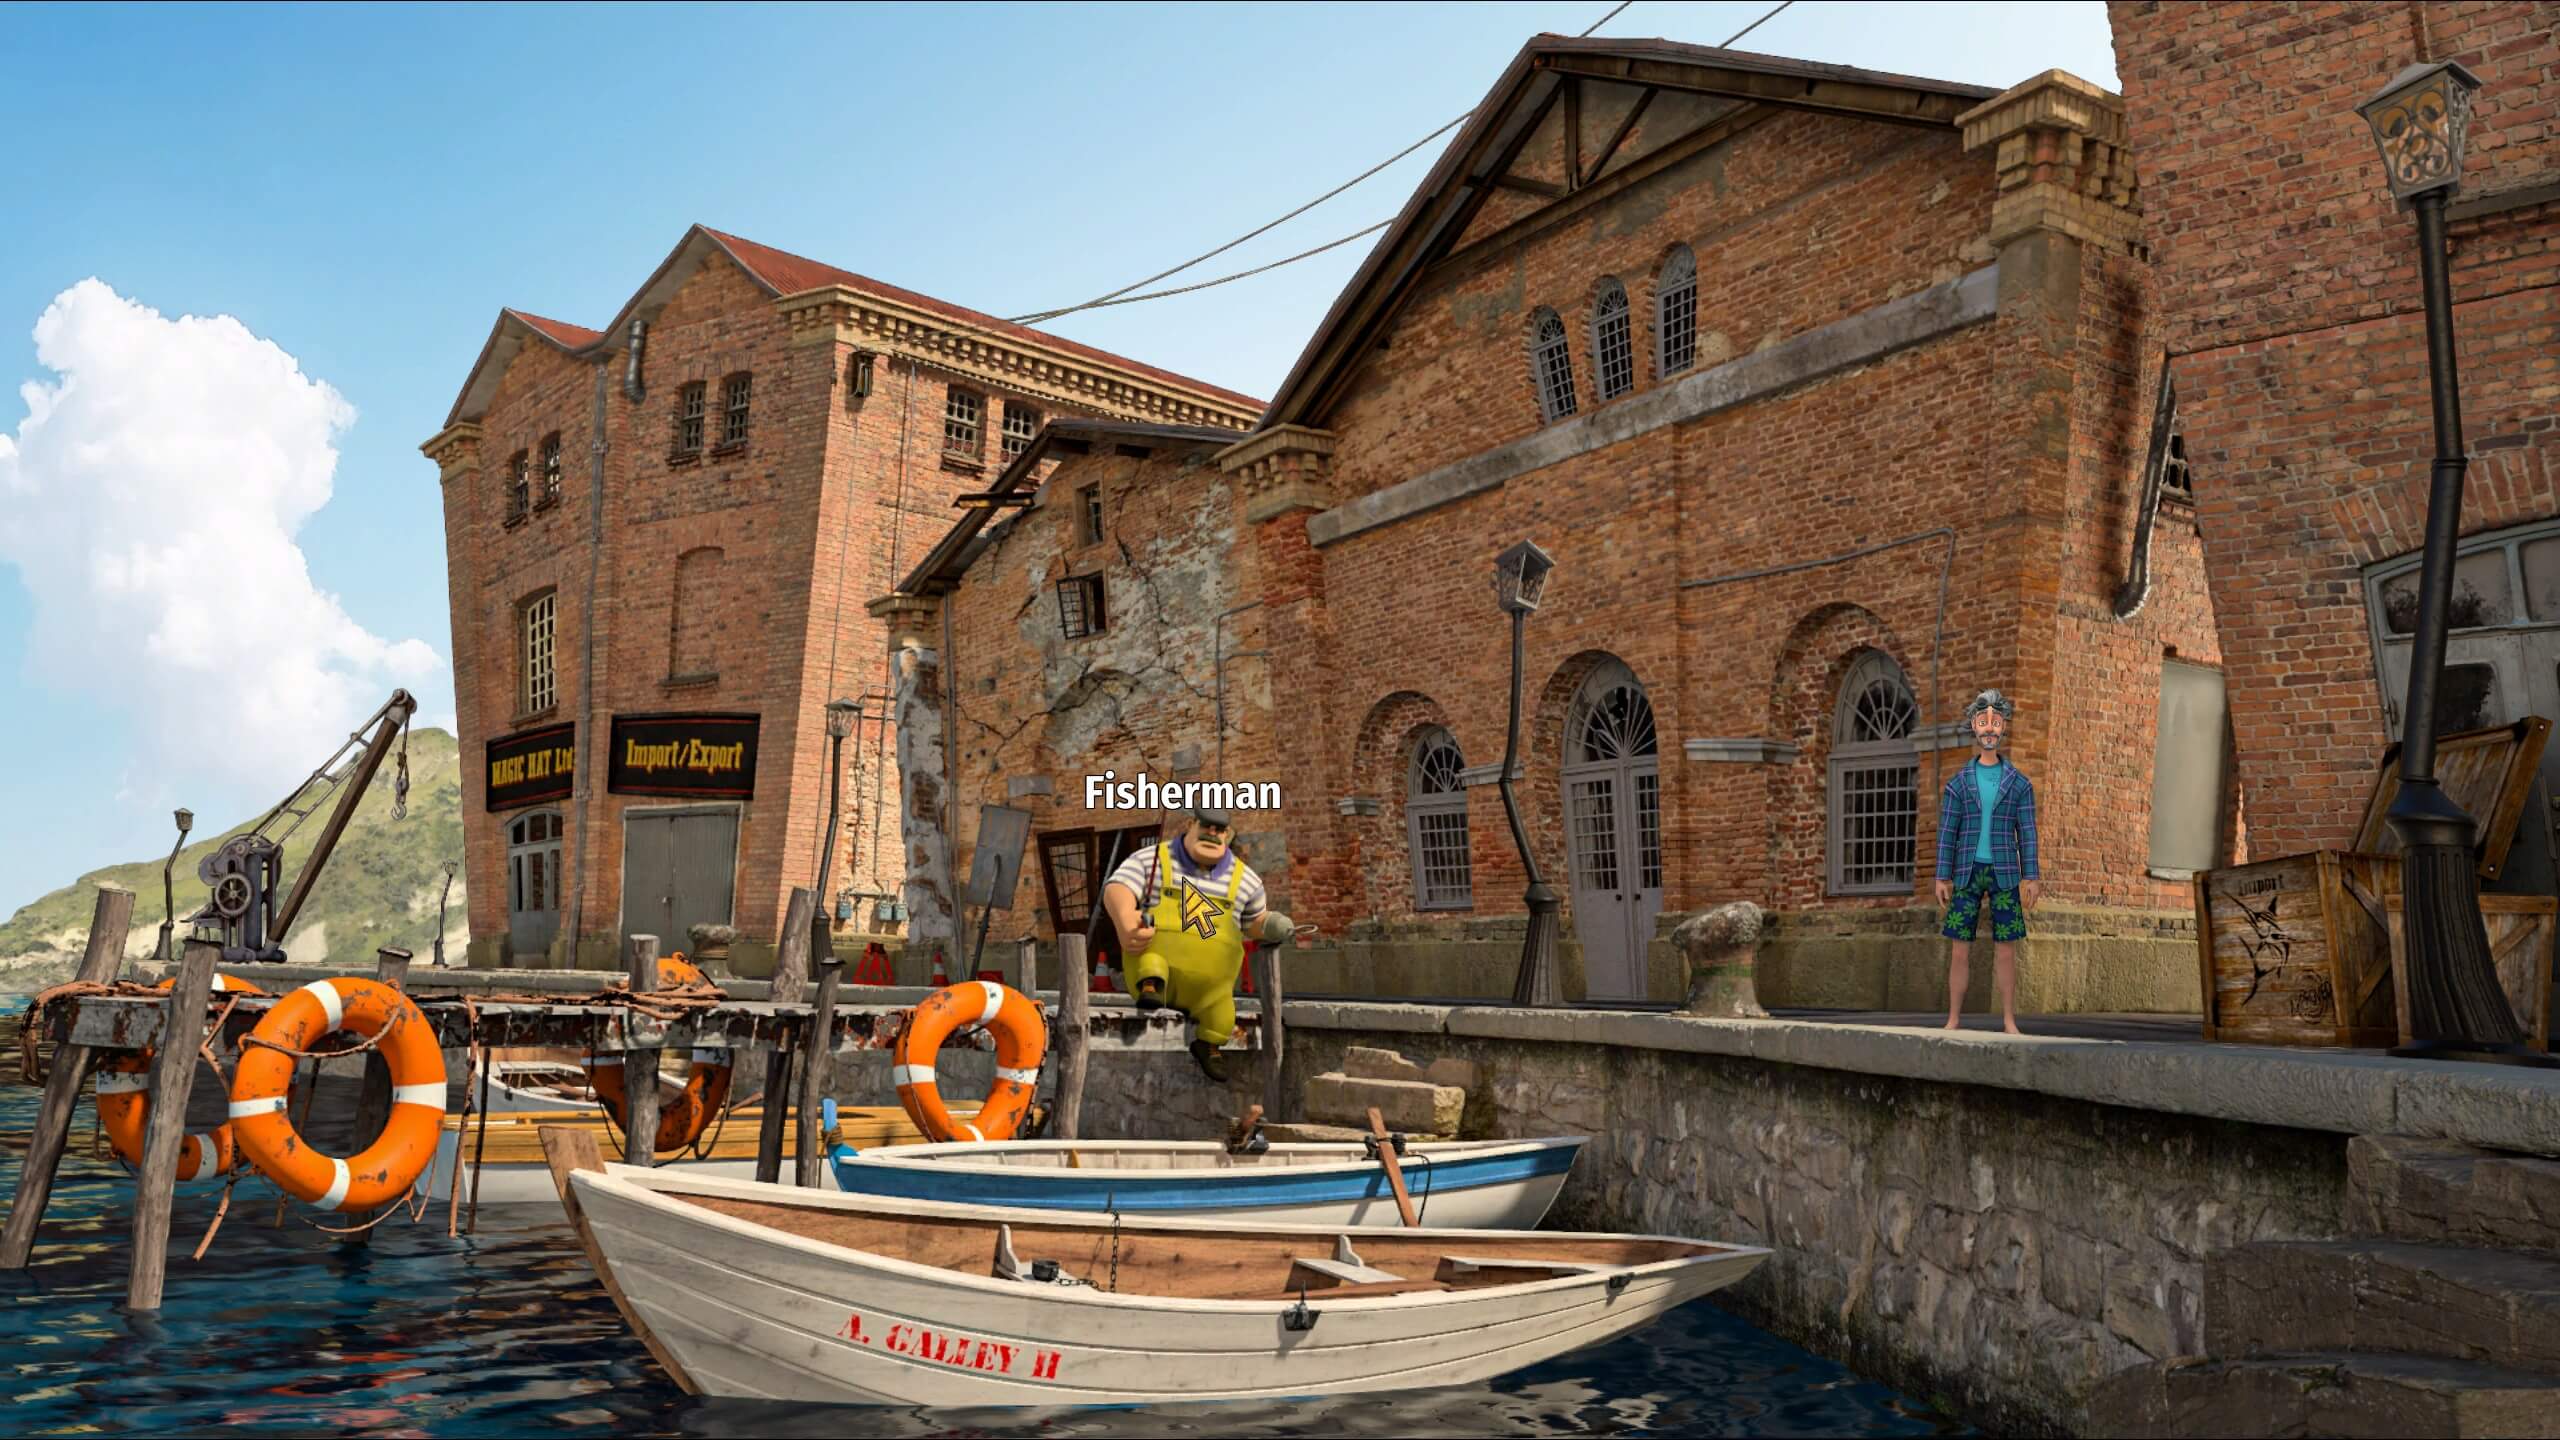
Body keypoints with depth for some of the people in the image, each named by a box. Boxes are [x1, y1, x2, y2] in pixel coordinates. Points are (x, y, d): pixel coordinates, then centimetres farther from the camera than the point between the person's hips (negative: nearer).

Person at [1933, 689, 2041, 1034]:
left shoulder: (2019, 783, 6)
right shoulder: (1959, 783, 7)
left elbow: (2027, 832, 4)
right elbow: (1947, 832, 5)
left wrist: (2031, 877, -2)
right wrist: (1942, 877, -1)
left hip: (2004, 873, 0)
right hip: (1968, 872, 0)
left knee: (2005, 951, 2)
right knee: (1960, 949, 1)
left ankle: (2009, 1020, 9)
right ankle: (1954, 1019, 7)